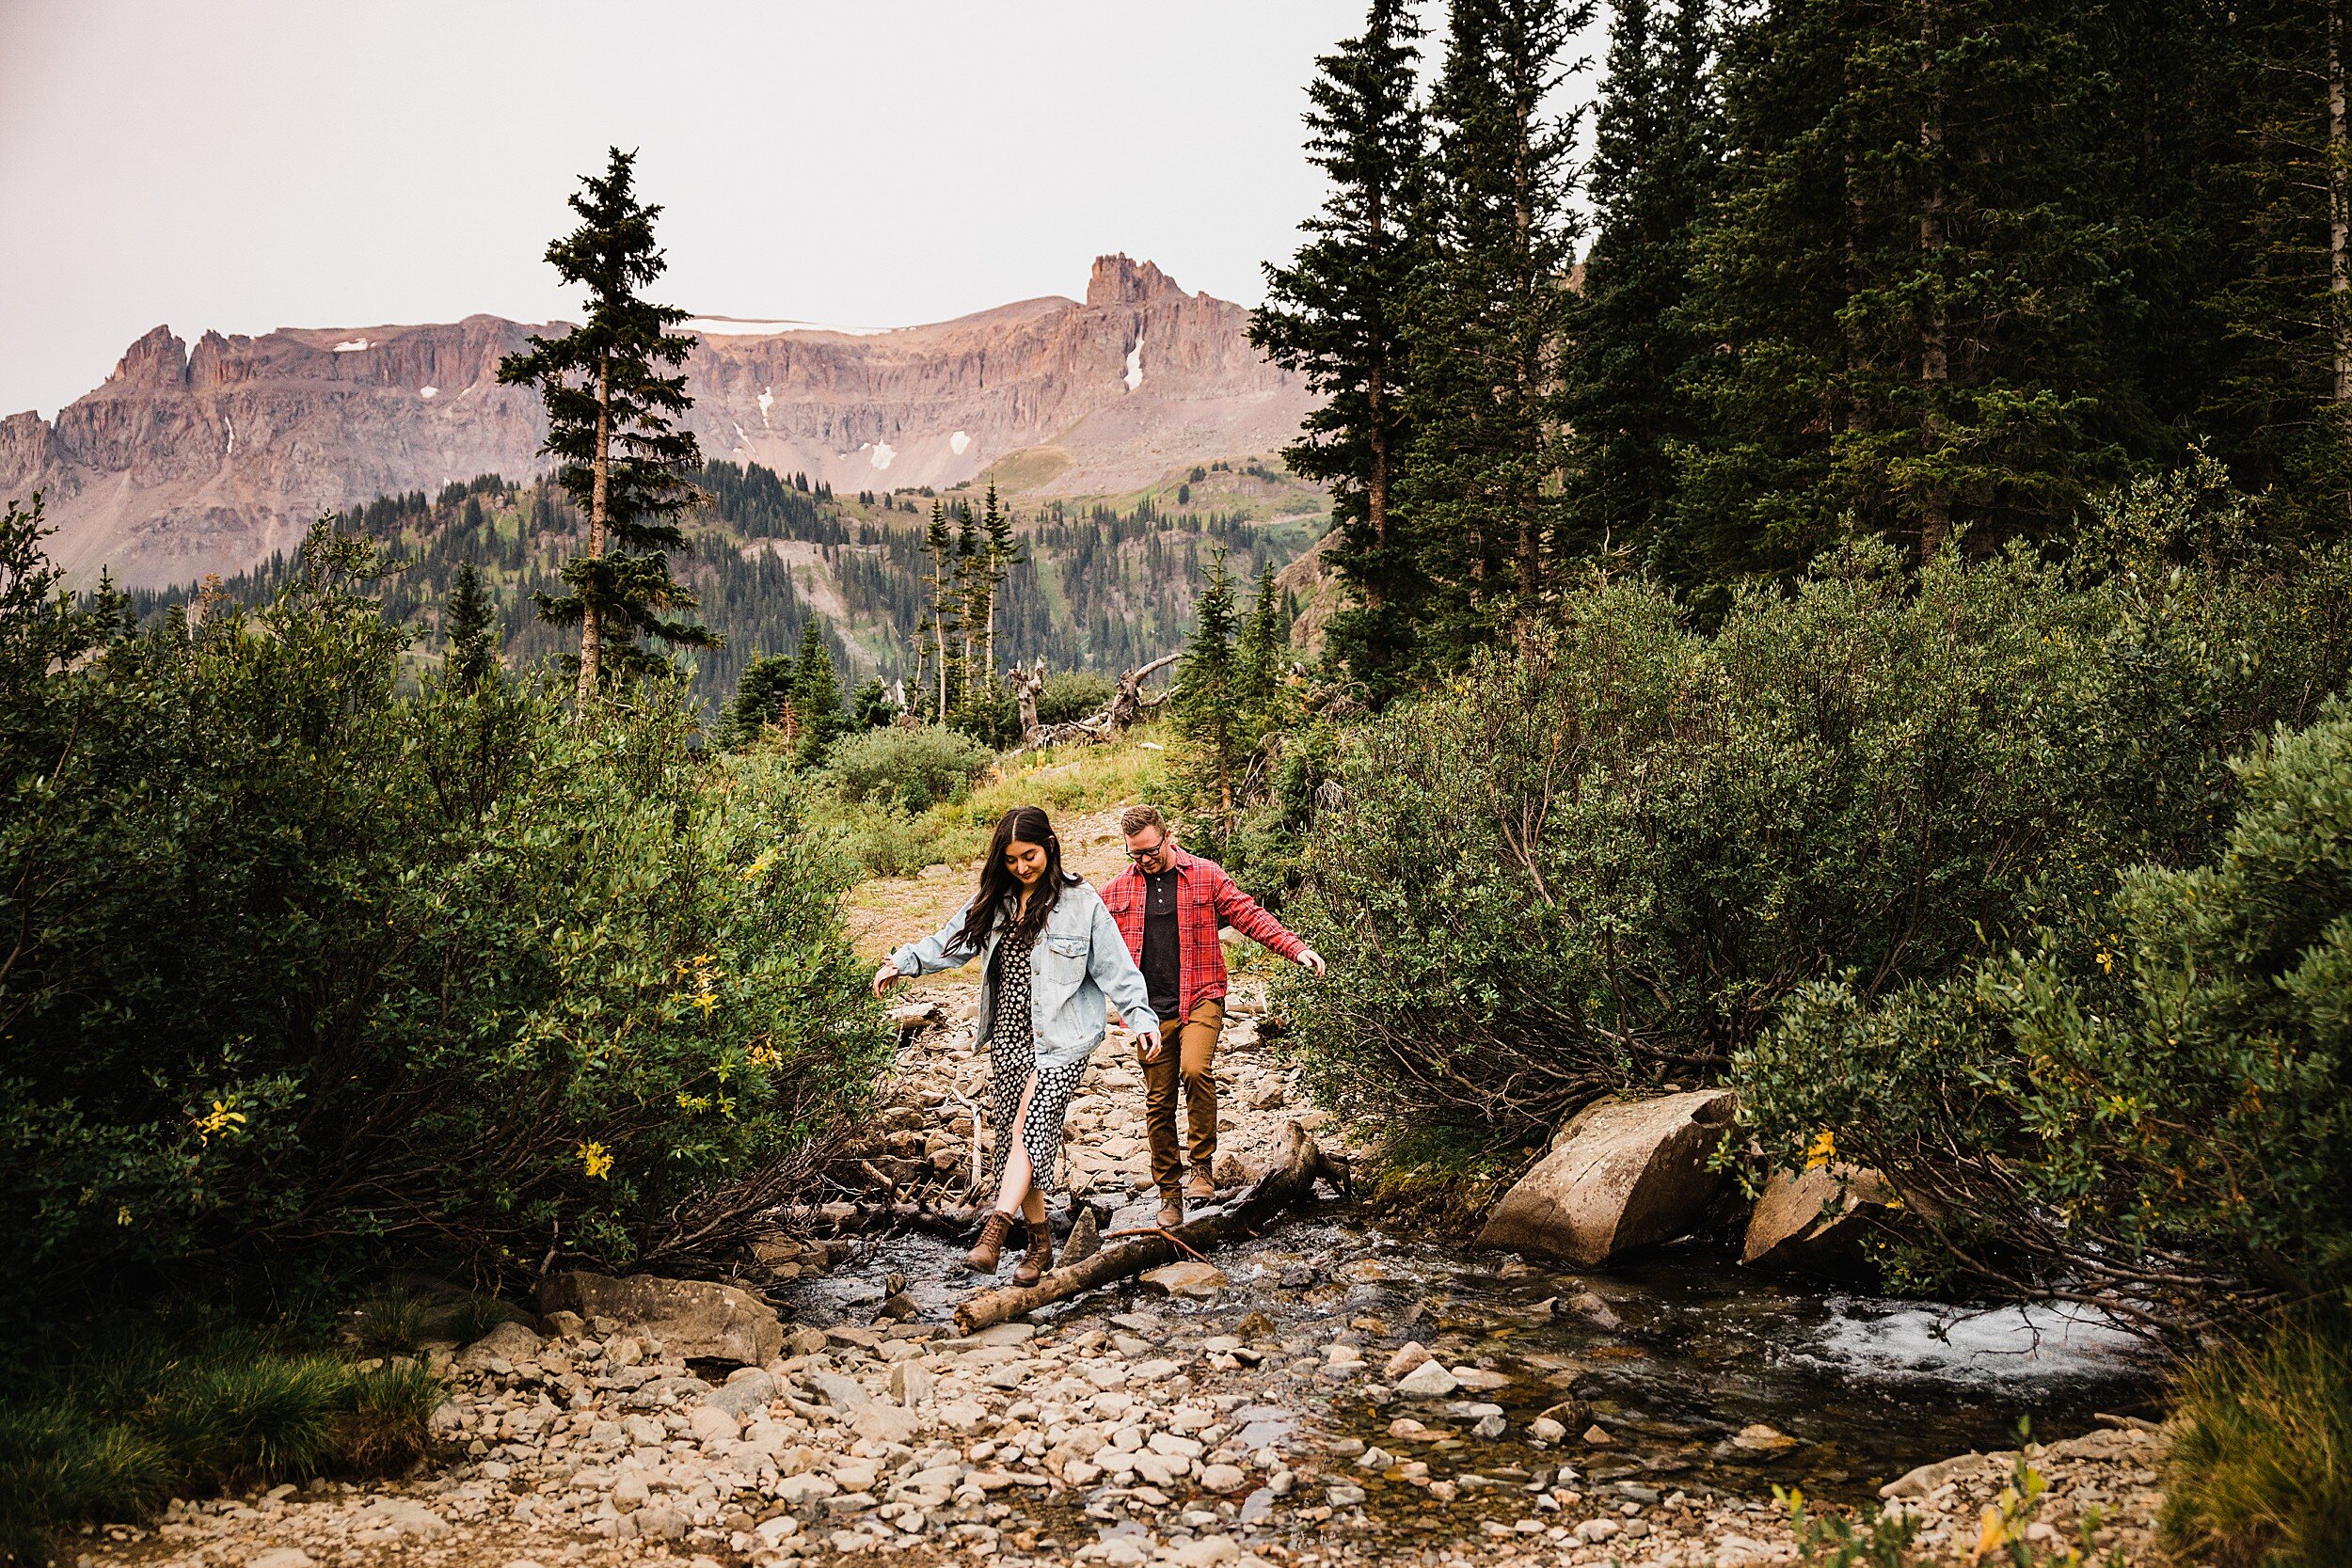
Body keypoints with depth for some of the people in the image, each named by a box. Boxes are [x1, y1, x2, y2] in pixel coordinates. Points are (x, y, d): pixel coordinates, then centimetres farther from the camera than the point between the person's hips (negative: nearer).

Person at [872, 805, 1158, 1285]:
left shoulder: (1081, 902, -4)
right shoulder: (993, 902, 10)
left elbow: (1115, 966, -5)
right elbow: (950, 940, 14)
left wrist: (1142, 1018, -13)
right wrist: (902, 962, 1)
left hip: (1061, 1039, -5)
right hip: (1009, 1038, 6)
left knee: (1028, 1129, -20)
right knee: (1015, 1134, 5)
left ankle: (994, 1232, -28)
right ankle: (1040, 1243, 14)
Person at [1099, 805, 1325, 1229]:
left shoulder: (1206, 875, 2)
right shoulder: (1117, 890, 8)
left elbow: (1249, 915, 0)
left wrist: (1296, 948, -11)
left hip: (1201, 999, -2)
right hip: (1152, 1010, 3)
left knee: (1194, 1069, -27)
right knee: (1159, 1103, 3)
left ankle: (1203, 1166, -10)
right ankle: (1170, 1196, 15)